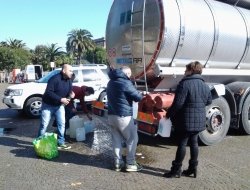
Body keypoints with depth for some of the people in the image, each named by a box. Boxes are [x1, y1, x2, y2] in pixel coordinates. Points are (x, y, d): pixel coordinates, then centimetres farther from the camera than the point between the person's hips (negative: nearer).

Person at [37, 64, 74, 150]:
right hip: (48, 105, -6)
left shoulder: (69, 81, -2)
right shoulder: (55, 79, -25)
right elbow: (48, 92, -29)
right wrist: (61, 99, -32)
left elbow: (69, 91, 9)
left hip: (59, 105, 6)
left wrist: (70, 95, -15)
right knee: (44, 125, 2)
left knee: (62, 124, 2)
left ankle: (61, 143, 14)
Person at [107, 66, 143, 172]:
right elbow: (137, 97, -12)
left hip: (111, 115, 8)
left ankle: (118, 163, 18)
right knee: (132, 139, 5)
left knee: (116, 140, 13)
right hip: (123, 116, -8)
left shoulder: (111, 82, 13)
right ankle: (130, 164, 8)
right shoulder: (125, 82, -14)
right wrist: (141, 96, 10)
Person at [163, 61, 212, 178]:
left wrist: (169, 114, -8)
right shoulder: (204, 86, 9)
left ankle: (176, 170, 10)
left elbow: (178, 103, -20)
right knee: (194, 142, 15)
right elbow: (209, 101, 20)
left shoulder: (185, 84, -16)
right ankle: (193, 168, 25)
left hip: (186, 120, -7)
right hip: (199, 120, 7)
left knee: (182, 143, 0)